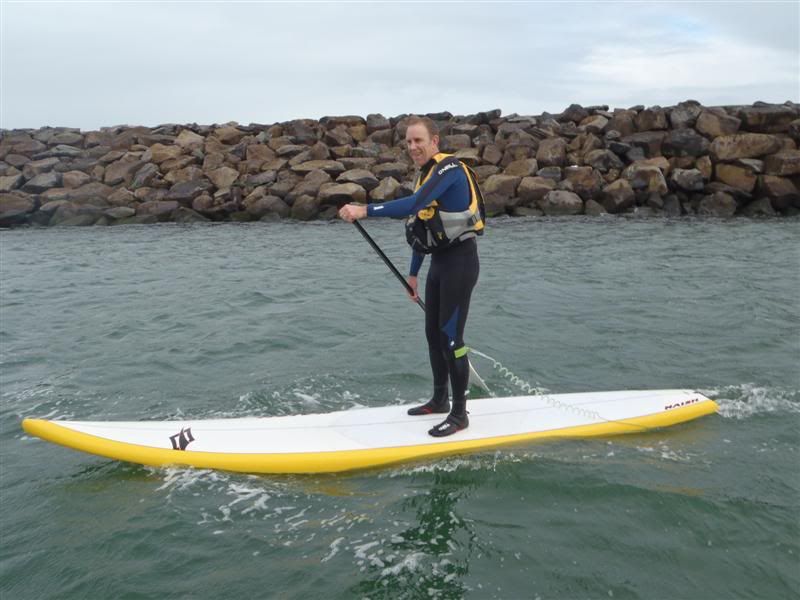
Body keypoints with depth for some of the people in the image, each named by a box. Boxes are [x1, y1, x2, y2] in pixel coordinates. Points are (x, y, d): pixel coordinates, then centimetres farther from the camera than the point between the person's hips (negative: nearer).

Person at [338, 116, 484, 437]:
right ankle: (440, 400, 28)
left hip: (460, 260, -9)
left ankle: (459, 414, 2)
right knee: (433, 334, 14)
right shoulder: (426, 175, 14)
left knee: (450, 337, -8)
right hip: (439, 261, 9)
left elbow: (413, 205, -31)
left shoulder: (449, 168, -15)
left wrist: (365, 211, -36)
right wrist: (413, 273, 21)